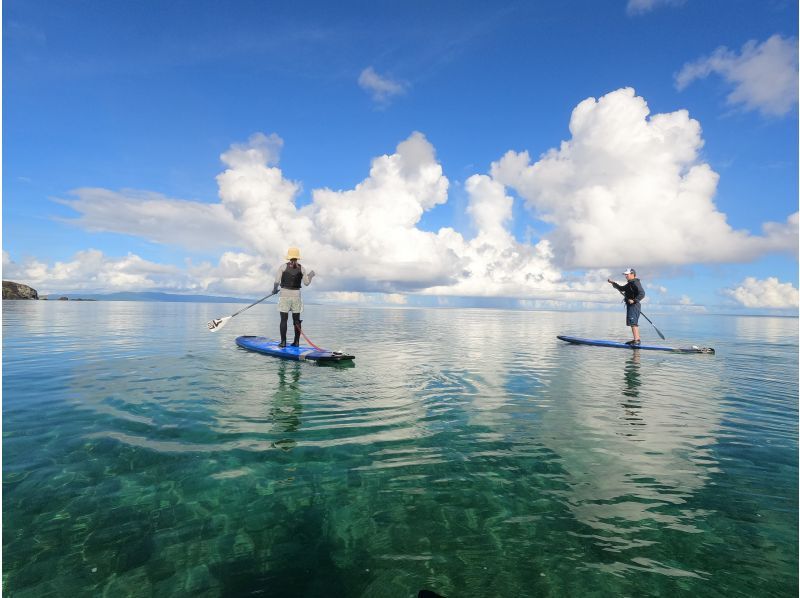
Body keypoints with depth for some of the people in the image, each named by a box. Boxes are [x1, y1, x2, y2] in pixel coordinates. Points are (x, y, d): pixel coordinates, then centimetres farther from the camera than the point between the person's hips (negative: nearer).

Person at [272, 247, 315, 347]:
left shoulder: (283, 266, -4)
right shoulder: (301, 269, 2)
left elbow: (277, 281, -5)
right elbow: (306, 283, 7)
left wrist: (274, 290, 13)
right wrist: (310, 275, 25)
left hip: (285, 294, -2)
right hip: (296, 295, 2)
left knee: (284, 319, 2)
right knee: (296, 319, 8)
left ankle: (283, 342, 1)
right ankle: (297, 342, 11)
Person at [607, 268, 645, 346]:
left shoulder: (636, 283, -13)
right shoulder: (630, 284, 18)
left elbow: (642, 294, -22)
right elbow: (621, 288, 32)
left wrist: (634, 300, -30)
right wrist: (613, 283, 26)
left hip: (634, 305, -11)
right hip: (631, 305, 11)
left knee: (633, 322, -15)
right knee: (633, 323, 15)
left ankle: (637, 340, -17)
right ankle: (637, 339, 22)